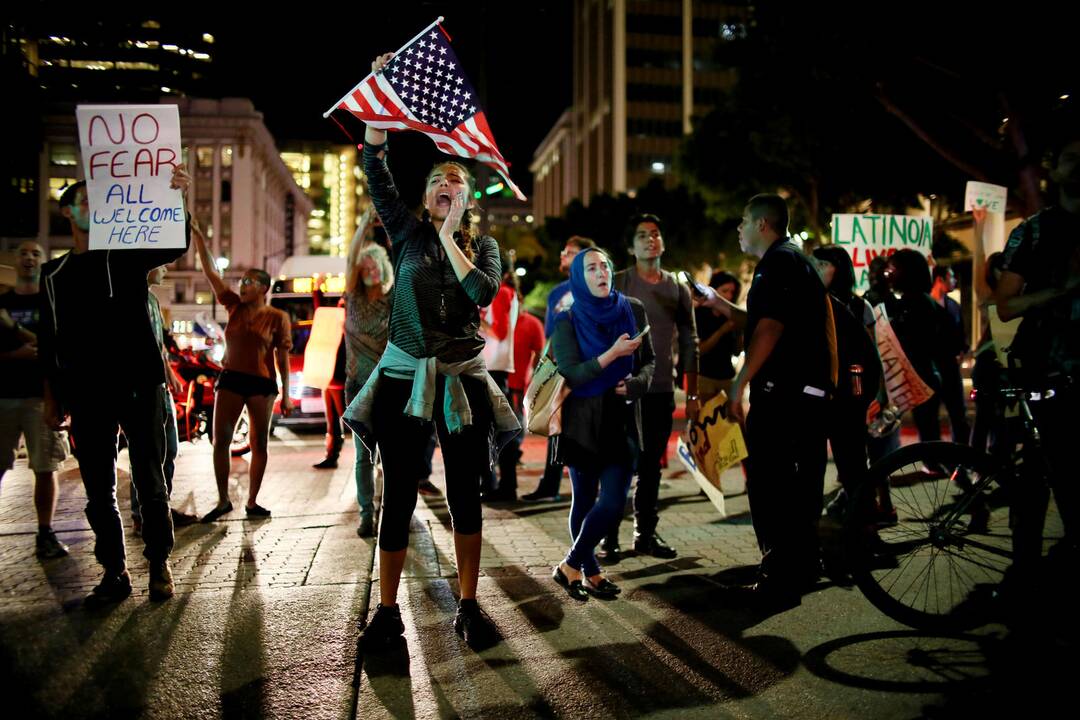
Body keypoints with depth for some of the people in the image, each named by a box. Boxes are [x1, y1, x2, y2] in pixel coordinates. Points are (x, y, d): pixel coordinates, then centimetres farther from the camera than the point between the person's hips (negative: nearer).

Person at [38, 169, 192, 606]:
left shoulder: (127, 255, 6)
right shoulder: (54, 273, 14)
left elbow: (175, 247, -12)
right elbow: (49, 343, 15)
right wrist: (53, 397, 10)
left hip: (139, 387, -3)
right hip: (87, 395, 3)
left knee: (150, 480, 2)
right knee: (98, 489, 6)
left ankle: (159, 565, 13)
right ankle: (114, 572, 16)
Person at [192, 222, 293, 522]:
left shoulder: (277, 318, -3)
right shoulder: (234, 306, 6)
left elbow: (283, 358, -2)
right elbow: (210, 271, 2)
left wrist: (286, 395, -5)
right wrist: (197, 236, -5)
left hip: (262, 384, -3)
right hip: (230, 379, 3)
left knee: (259, 444, 4)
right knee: (220, 440, -1)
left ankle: (252, 502, 14)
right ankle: (223, 501, 10)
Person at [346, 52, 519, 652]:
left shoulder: (484, 246, 8)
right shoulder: (409, 233, 7)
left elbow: (483, 293, -12)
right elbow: (376, 168, -2)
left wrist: (450, 237, -9)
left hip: (463, 378, 1)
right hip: (405, 375, 0)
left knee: (466, 495, 6)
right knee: (399, 495, 2)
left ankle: (469, 606, 18)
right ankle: (388, 612, 12)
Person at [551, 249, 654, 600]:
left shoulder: (632, 310, 3)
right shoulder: (568, 322, -5)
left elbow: (649, 360, 10)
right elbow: (569, 374, -13)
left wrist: (637, 382, -11)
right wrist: (612, 354, -23)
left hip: (623, 419, 2)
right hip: (584, 421, -2)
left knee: (613, 502, -5)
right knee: (584, 500, 6)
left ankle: (571, 566, 12)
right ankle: (589, 571, 22)